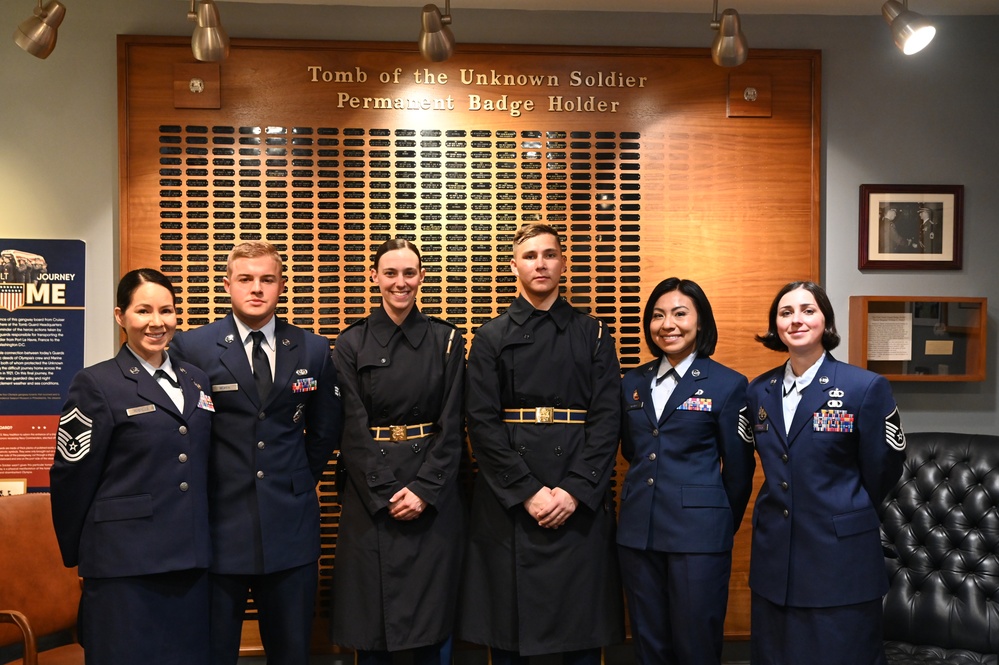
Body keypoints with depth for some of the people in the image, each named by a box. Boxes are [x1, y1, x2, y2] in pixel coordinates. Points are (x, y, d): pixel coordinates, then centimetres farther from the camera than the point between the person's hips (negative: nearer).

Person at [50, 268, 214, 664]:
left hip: (191, 559, 5)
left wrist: (202, 544, 14)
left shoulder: (196, 381, 12)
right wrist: (78, 555, 1)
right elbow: (71, 479, -4)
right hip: (125, 564, -5)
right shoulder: (96, 385, -5)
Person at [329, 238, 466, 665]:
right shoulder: (352, 344, 1)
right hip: (370, 495, 0)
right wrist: (385, 494, -11)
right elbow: (354, 428, -3)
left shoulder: (446, 340, 3)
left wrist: (425, 490, -11)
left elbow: (451, 425, -1)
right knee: (370, 613, 5)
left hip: (433, 496, 1)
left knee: (434, 614, 6)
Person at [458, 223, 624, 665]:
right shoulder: (491, 338, 6)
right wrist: (528, 491, -12)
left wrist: (574, 491, -11)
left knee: (584, 629, 6)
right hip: (509, 499, 0)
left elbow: (607, 420, 0)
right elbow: (482, 423, -3)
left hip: (580, 503, 1)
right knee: (507, 630, 6)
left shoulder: (593, 335, 8)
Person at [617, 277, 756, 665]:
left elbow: (739, 469, 1)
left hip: (698, 533, -4)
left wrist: (725, 527, 8)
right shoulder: (633, 383, 8)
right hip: (638, 531, 4)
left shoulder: (728, 385, -5)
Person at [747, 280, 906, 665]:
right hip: (774, 556, 5)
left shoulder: (866, 387, -9)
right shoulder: (759, 391, 6)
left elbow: (882, 469, -1)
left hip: (840, 557, -4)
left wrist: (844, 515, 10)